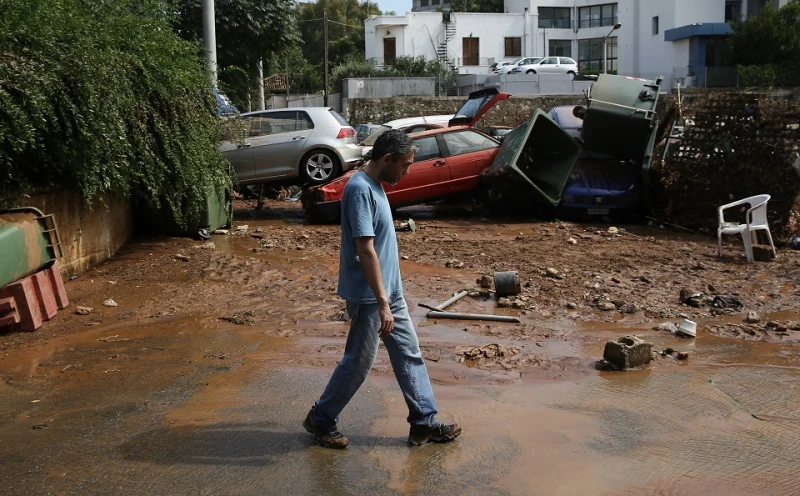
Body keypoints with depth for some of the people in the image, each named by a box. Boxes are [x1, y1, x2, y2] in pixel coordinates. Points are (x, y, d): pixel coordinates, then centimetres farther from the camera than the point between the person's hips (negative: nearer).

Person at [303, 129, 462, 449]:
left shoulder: (375, 186, 10)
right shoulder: (360, 189, -21)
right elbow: (365, 250, -26)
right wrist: (382, 303, -26)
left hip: (390, 291, 10)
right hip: (368, 297, -10)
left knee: (409, 353, 12)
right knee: (359, 362, 2)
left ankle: (424, 423, 20)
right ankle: (320, 419, 20)